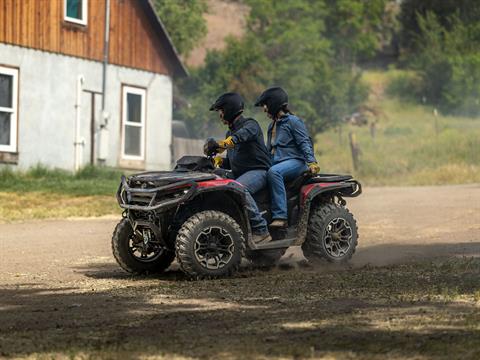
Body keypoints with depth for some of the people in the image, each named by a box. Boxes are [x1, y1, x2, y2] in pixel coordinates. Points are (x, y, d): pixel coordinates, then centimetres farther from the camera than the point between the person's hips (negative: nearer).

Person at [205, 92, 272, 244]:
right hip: (240, 175, 9)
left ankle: (261, 230, -35)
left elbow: (241, 135, -30)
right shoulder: (230, 133, 24)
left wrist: (221, 144, -47)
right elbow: (231, 162, 28)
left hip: (258, 171, -9)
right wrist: (217, 161, 4)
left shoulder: (250, 124, -4)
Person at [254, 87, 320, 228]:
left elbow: (305, 143, -8)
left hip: (295, 161, -8)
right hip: (277, 164, 8)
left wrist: (312, 162, -21)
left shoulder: (293, 121, 1)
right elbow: (269, 150, 33)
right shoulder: (272, 125, 26)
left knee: (273, 172, -37)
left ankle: (280, 216, -43)